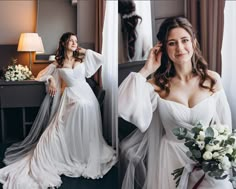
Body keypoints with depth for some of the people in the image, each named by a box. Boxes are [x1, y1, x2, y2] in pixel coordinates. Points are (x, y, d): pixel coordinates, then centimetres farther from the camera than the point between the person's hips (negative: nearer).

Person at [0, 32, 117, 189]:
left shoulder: (82, 58, 8)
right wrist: (51, 79, -6)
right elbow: (41, 75, 13)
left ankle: (87, 157, 23)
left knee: (84, 131, 5)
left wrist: (86, 51, 7)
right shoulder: (58, 62, 7)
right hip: (69, 98, -1)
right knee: (61, 131, -5)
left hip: (85, 96, 1)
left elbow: (101, 58, 3)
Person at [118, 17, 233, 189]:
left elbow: (224, 124, 5)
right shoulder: (157, 84, -8)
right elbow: (123, 109, -24)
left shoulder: (212, 79, -3)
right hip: (171, 158, -1)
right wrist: (146, 71, -18)